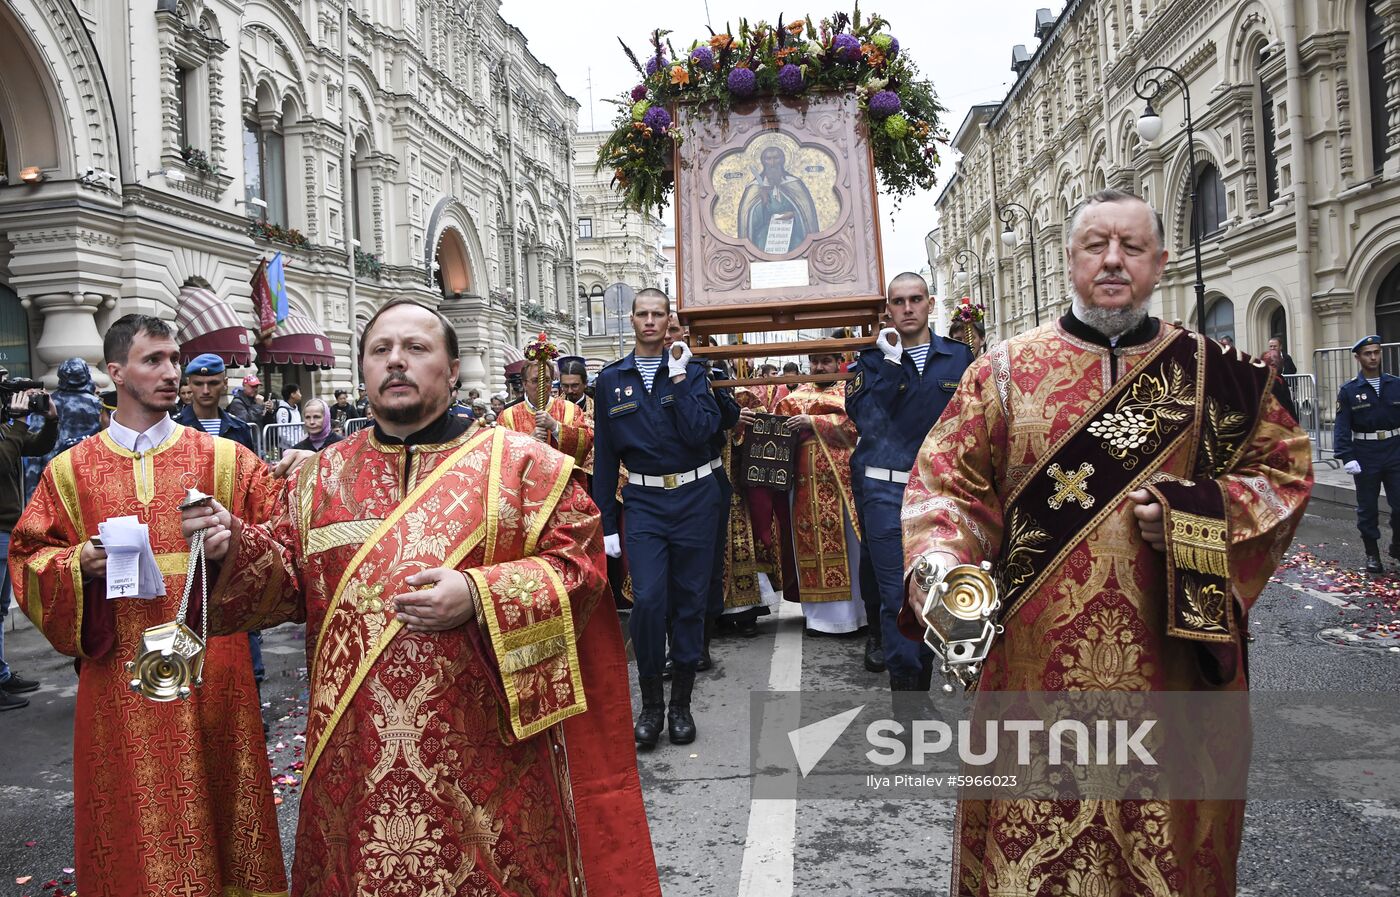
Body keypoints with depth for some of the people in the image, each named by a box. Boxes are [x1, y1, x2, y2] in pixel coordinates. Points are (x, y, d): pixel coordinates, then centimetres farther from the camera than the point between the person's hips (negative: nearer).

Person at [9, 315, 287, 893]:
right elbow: (29, 558, 8)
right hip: (119, 676, 1)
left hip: (210, 666, 0)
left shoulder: (225, 459, 3)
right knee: (134, 814, 8)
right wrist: (80, 562, -10)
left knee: (214, 798, 8)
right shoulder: (70, 470, 6)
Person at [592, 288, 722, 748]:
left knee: (690, 600, 5)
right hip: (643, 501, 0)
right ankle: (651, 703, 6)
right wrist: (606, 523, 5)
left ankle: (681, 704, 19)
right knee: (647, 599, -13)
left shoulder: (691, 370, 4)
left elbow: (701, 431, -12)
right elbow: (604, 455, 7)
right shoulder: (611, 379, 7)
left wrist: (678, 378, -12)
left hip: (694, 497, 0)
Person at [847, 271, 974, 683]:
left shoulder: (960, 357, 8)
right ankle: (905, 681, 5)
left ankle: (923, 672, 30)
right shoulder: (874, 361, 4)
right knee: (897, 594, -4)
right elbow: (863, 415, -12)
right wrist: (890, 362, -16)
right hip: (886, 490, -2)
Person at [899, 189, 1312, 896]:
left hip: (1172, 658, 1)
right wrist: (941, 567, -20)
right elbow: (947, 479, -2)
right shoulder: (1007, 369, 1)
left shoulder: (1212, 372, 4)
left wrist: (1196, 514, -10)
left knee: (1167, 830, 14)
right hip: (1037, 656, -1)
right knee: (1032, 836, 8)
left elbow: (1285, 468, 9)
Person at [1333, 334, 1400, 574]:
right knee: (1367, 507, 8)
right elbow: (1341, 426, -6)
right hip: (1365, 458, -1)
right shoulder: (1349, 390, -2)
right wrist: (1347, 457, -14)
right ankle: (1372, 554, 20)